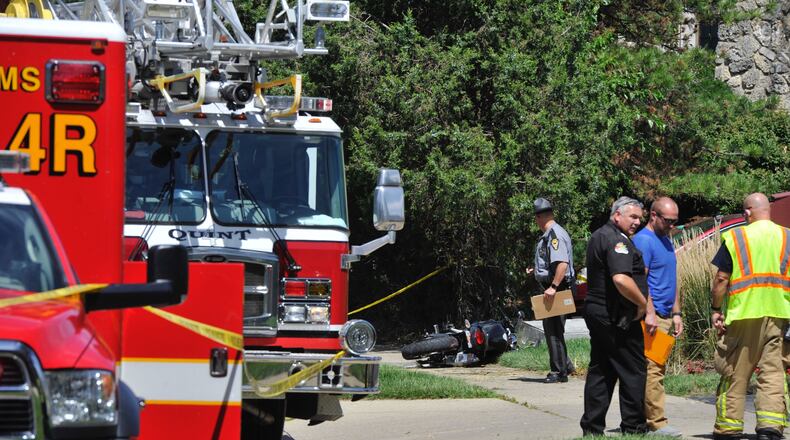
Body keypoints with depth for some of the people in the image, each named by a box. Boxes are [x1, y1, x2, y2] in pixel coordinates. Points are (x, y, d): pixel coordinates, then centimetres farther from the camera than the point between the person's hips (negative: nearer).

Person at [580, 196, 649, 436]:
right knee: (633, 371, -3)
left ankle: (592, 427, 11)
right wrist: (642, 303, -16)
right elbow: (621, 280, -29)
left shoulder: (598, 236, 18)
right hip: (618, 318, -10)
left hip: (596, 312, 10)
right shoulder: (616, 241, -16)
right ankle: (633, 427, -1)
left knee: (600, 372, 11)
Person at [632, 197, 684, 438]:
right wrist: (650, 312, -23)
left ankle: (643, 418, 10)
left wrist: (676, 313, 20)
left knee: (655, 369, 8)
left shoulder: (666, 241, 20)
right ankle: (657, 423, -13)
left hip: (665, 317, 9)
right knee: (653, 370, -11)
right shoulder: (643, 241, -10)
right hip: (652, 317, -9)